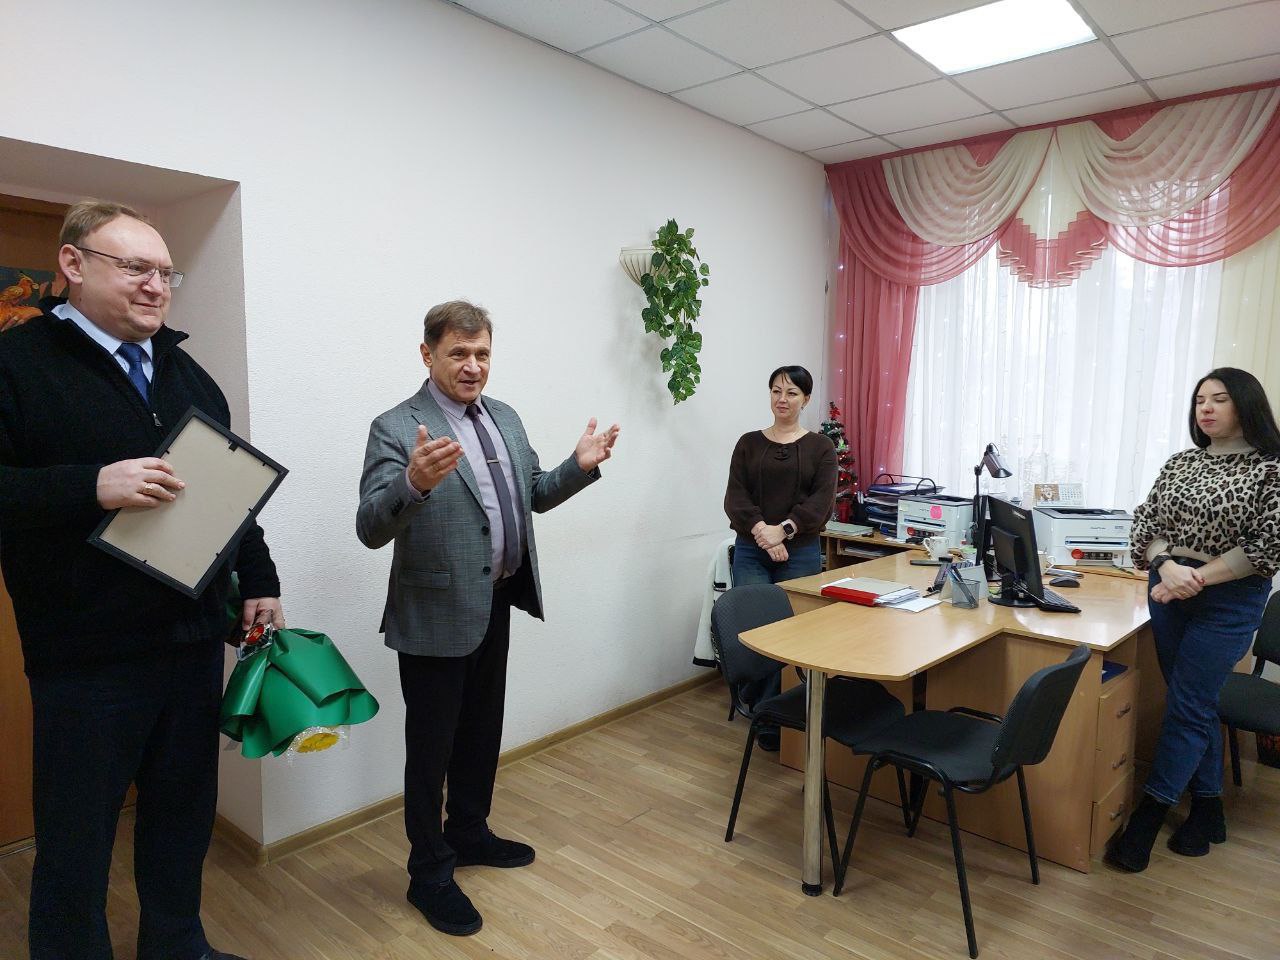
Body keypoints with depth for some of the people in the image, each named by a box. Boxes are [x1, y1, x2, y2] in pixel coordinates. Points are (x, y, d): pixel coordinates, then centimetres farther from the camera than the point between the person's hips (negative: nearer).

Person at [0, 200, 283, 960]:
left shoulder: (186, 372, 12)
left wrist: (259, 580, 12)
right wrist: (92, 487, -26)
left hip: (195, 639, 6)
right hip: (87, 655, -5)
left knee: (186, 813, 18)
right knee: (77, 838, 9)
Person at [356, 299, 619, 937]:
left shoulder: (504, 417, 7)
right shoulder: (396, 429, -15)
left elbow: (533, 496, 12)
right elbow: (371, 529, -22)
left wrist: (581, 467, -5)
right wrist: (415, 483, -41)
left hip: (495, 604, 7)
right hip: (437, 613, -7)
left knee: (482, 730, 22)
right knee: (432, 744, 8)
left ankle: (468, 833, 43)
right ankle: (429, 873, 27)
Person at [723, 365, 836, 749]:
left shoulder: (820, 446, 5)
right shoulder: (749, 443, 8)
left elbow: (822, 501, -7)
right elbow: (734, 497, -2)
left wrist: (784, 529, -20)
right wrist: (761, 530, -19)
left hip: (800, 553, -1)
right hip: (750, 552, 1)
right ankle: (761, 709, 14)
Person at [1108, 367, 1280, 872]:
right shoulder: (1180, 463, 7)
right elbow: (1146, 522, 3)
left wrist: (1197, 577, -17)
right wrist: (1168, 566, -15)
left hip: (1229, 600, -5)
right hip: (1169, 592, 5)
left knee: (1187, 707, -2)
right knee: (1195, 703, 14)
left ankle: (1147, 816, 8)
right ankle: (1208, 811, 28)